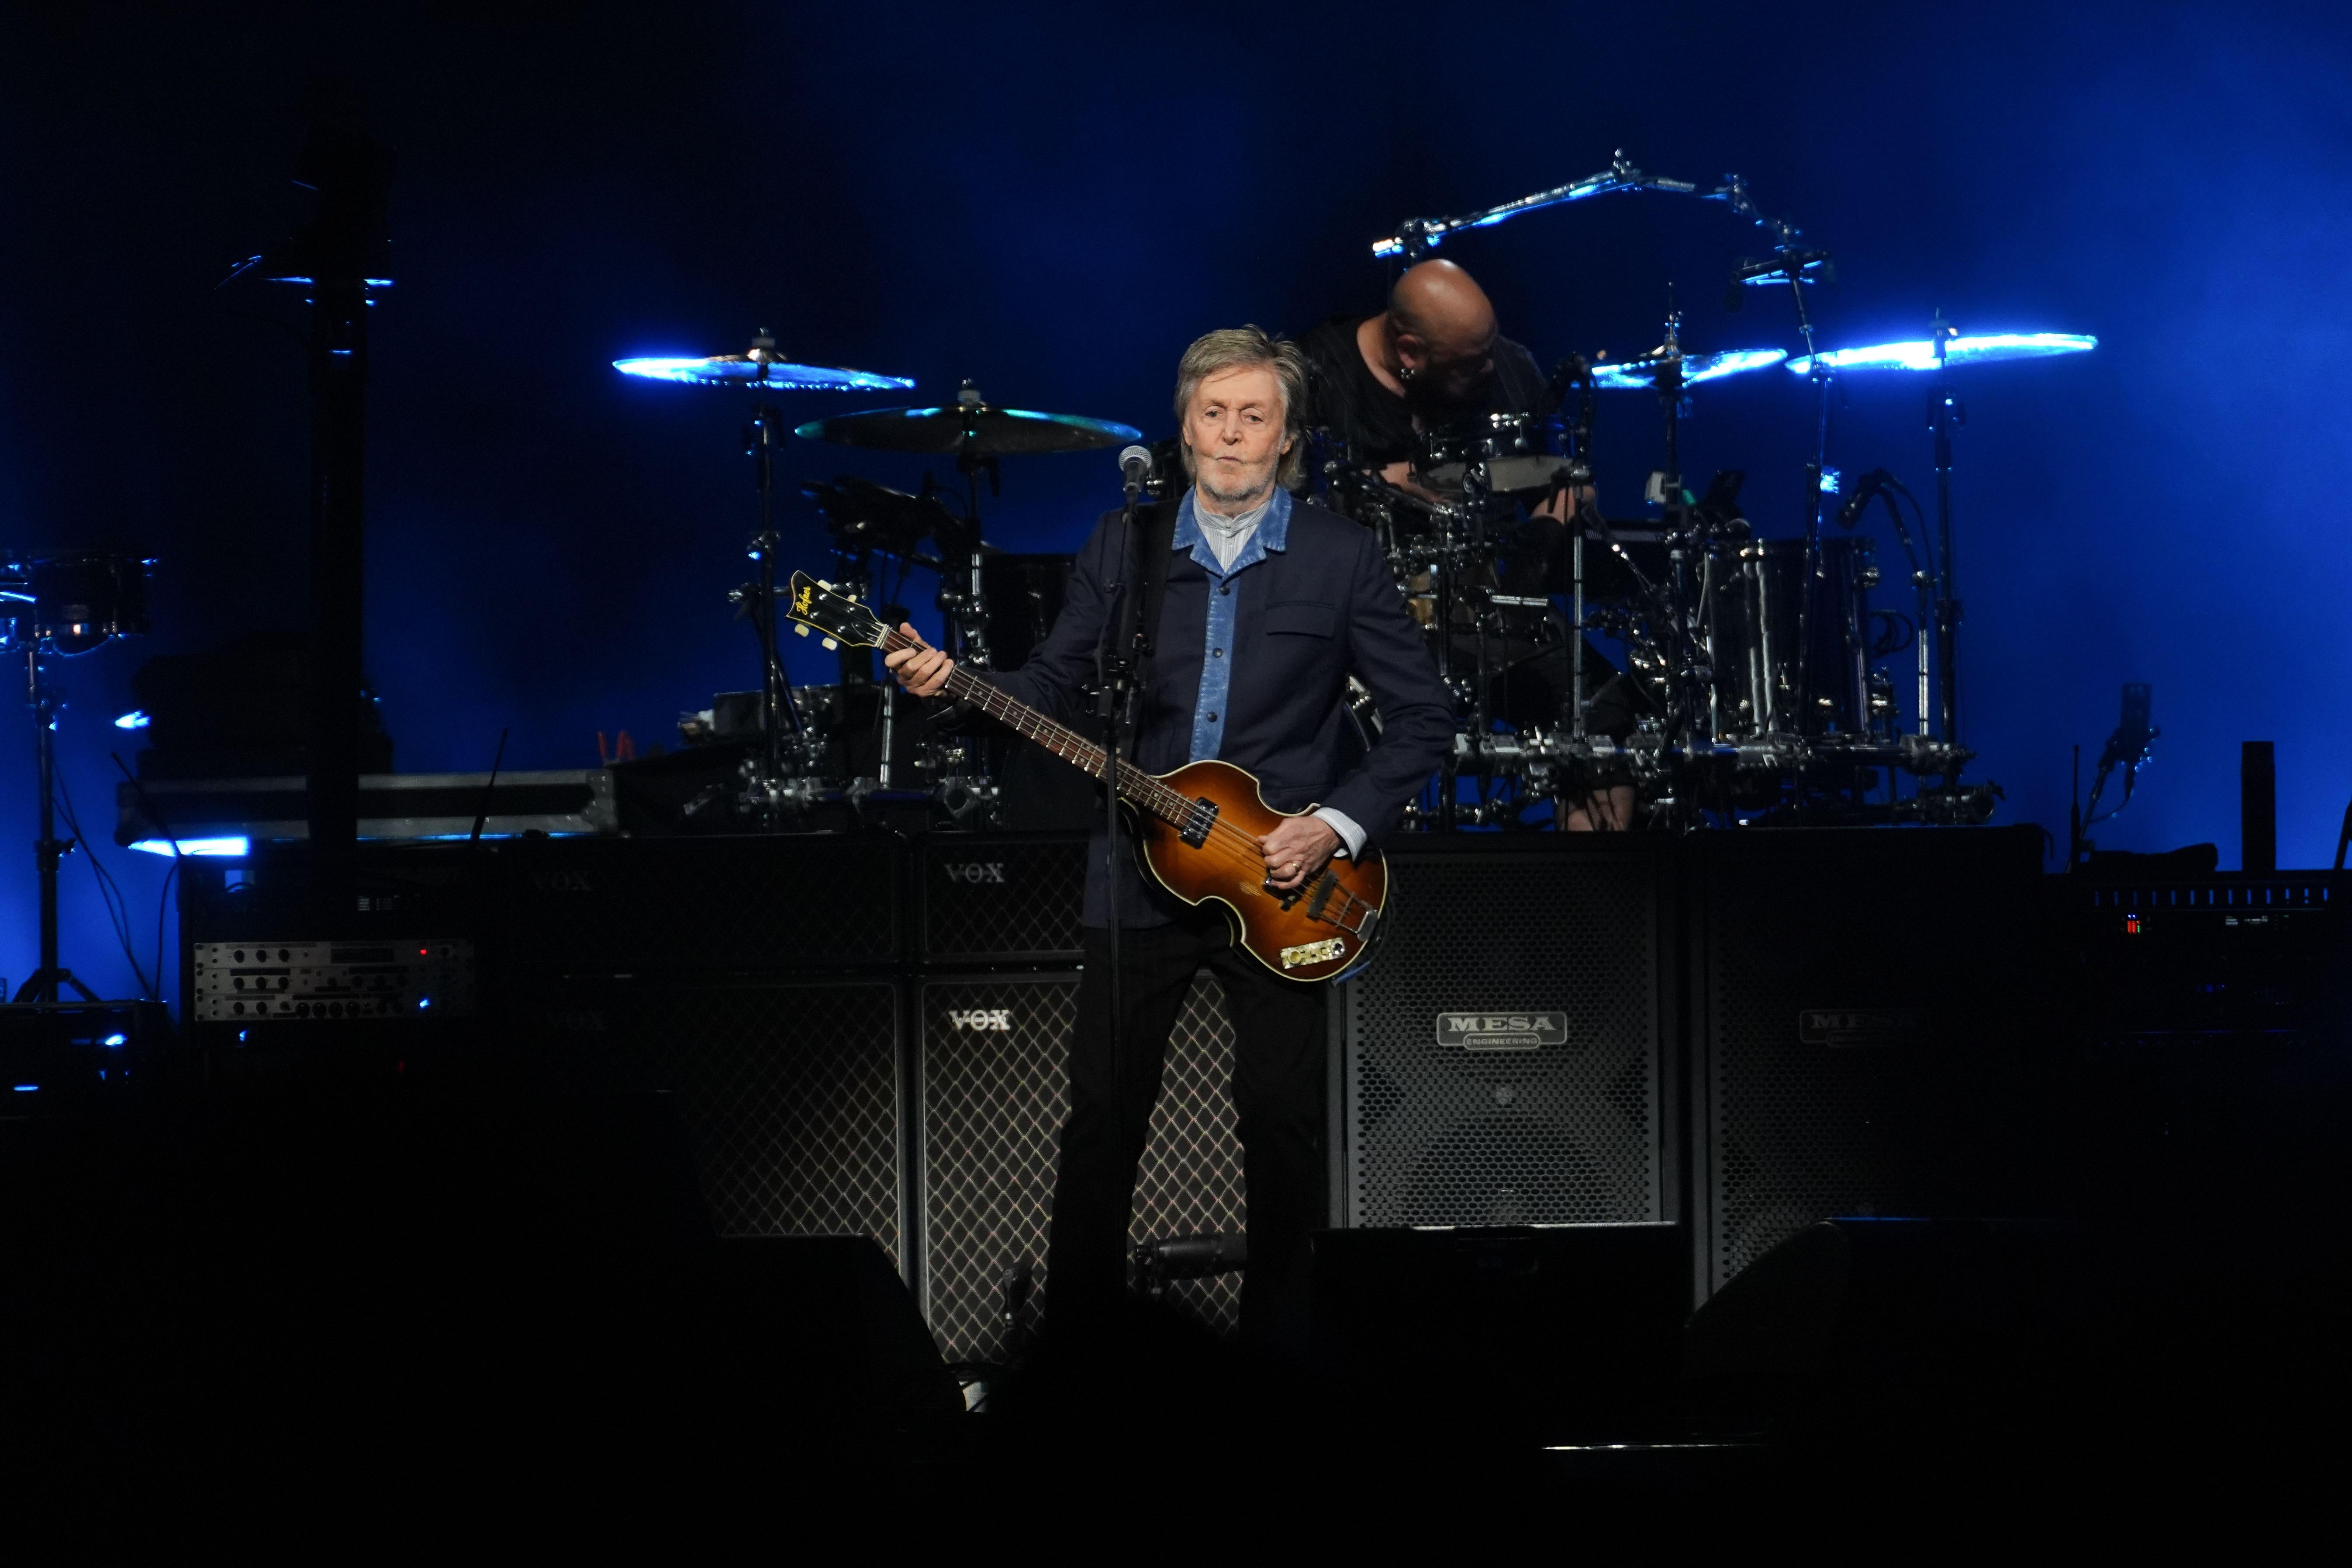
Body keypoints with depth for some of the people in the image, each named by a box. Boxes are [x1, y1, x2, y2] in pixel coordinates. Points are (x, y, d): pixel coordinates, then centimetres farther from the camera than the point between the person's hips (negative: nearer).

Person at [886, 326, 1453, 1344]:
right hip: (1141, 875, 2)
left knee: (1281, 1126, 1)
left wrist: (1336, 826, -10)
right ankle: (1075, 1340, 13)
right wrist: (953, 685, -11)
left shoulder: (1339, 559, -2)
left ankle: (1271, 1345, 14)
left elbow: (1421, 718, -1)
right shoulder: (1123, 546, 5)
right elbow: (1060, 688, 7)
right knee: (1101, 1121, 3)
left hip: (1282, 881, -2)